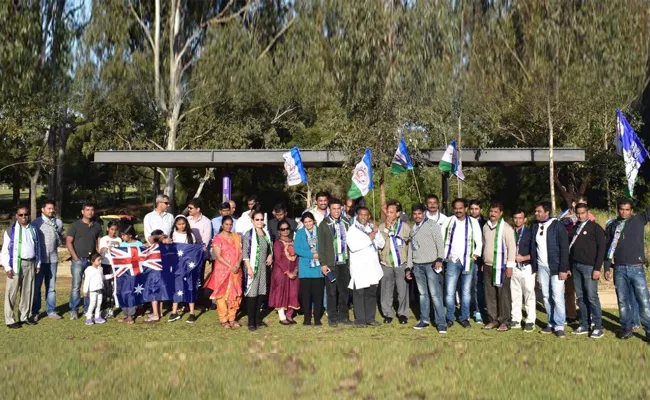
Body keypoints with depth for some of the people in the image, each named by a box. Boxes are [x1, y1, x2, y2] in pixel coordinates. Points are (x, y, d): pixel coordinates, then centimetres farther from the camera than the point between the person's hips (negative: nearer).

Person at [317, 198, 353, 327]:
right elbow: (321, 245, -4)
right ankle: (332, 317, 12)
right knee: (331, 291, 3)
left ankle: (343, 316, 20)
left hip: (345, 262, 4)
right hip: (331, 263, -3)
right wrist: (323, 263, -9)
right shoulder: (324, 224, -2)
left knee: (344, 291, 9)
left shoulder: (346, 222, 9)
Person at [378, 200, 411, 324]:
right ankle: (388, 313, 16)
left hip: (401, 263, -1)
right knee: (386, 290, 3)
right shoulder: (382, 227, 3)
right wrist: (386, 229, -13)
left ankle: (402, 314, 13)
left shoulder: (404, 226, 2)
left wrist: (409, 260, 7)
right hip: (386, 264, 1)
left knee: (402, 290, -1)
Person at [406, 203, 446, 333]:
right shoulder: (413, 229, 18)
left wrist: (439, 259, -19)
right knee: (423, 294, 9)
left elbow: (439, 242, -7)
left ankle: (441, 323, -7)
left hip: (431, 264, -6)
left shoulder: (431, 224, 0)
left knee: (435, 294, -9)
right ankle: (424, 320, 16)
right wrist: (408, 267, 18)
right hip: (417, 266, 6)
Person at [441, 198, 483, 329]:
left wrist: (476, 254, -2)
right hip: (452, 260, -1)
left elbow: (479, 241, 9)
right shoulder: (448, 221, 3)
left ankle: (464, 318, 17)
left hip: (468, 261, 1)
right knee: (449, 291, -4)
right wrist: (444, 255, -2)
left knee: (466, 291, 7)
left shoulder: (473, 223, 5)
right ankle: (450, 318, 8)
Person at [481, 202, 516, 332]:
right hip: (488, 266, 6)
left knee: (503, 295, -3)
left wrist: (509, 266, -15)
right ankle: (493, 320, 18)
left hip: (501, 267, -6)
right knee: (490, 294, 9)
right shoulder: (486, 226, 10)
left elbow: (512, 247, -11)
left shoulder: (506, 228, -9)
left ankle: (505, 322, 5)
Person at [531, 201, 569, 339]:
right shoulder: (535, 226, 7)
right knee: (546, 297, 8)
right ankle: (551, 323, 18)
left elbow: (564, 248, -10)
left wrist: (563, 269, -14)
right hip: (541, 267, 5)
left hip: (555, 267, -5)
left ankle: (559, 326, 2)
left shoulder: (557, 226, -8)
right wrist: (534, 267, 7)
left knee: (557, 297, -6)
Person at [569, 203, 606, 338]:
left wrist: (597, 268, -13)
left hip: (589, 267, -5)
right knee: (580, 298, 8)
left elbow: (601, 248, -7)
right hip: (576, 266, 5)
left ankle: (598, 327, 1)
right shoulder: (574, 228, 14)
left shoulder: (595, 228, -2)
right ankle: (584, 325, 14)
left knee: (592, 297, -7)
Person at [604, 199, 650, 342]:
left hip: (636, 268, -2)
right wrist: (607, 268, 9)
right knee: (623, 301, 7)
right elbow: (608, 248, 12)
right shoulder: (613, 226, 11)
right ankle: (626, 328, 17)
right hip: (619, 270, 2)